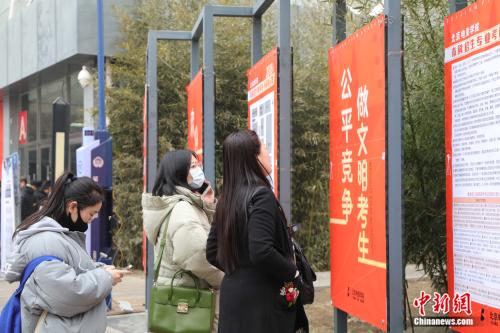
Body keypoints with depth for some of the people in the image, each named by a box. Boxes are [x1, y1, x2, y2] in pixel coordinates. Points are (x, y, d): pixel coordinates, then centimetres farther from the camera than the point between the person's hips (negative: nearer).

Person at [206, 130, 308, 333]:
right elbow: (261, 252, -24)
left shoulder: (226, 199, 8)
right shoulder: (261, 195, -15)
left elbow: (212, 253, 13)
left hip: (232, 291, 8)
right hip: (263, 299, -7)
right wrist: (293, 273, -11)